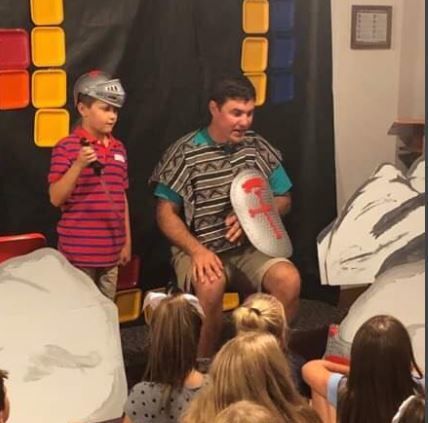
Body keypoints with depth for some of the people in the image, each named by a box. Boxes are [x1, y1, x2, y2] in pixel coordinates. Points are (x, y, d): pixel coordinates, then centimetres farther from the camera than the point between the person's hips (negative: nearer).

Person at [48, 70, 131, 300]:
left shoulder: (118, 149, 9)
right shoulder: (66, 147, -8)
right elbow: (56, 199, -11)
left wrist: (127, 241, 14)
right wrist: (78, 165, -22)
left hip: (110, 250, 5)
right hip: (78, 251, -5)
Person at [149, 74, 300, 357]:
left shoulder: (258, 147, 4)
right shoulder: (185, 153, -6)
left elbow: (284, 200, 11)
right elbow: (166, 213, -5)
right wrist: (197, 250, -21)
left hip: (250, 245, 3)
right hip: (199, 246, -3)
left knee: (289, 280, -25)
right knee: (211, 285, -35)